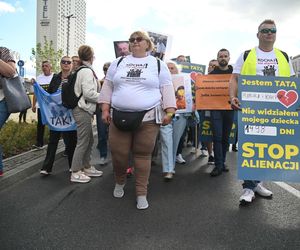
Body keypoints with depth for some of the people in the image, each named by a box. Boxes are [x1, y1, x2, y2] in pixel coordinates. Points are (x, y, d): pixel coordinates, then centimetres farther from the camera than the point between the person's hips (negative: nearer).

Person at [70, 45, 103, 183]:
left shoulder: (82, 70, 16)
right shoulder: (87, 71, -14)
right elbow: (89, 93, -19)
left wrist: (101, 94, 13)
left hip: (84, 110, 10)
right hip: (83, 111, -10)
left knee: (89, 140, 16)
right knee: (83, 142, -3)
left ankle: (86, 167, 27)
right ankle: (75, 173, 5)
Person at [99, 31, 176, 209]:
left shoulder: (158, 64, 8)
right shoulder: (118, 63, 14)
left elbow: (167, 89, 5)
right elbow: (108, 87, 15)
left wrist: (169, 112, -5)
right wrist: (105, 109, 7)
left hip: (148, 118, -2)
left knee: (143, 155, 2)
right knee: (118, 153, 4)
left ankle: (142, 194, 16)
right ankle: (120, 182, 34)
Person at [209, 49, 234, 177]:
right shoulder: (212, 73, 10)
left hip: (229, 108, 2)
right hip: (215, 108, -1)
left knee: (226, 137, 7)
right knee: (217, 137, -9)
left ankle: (221, 162, 18)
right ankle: (219, 165, -6)